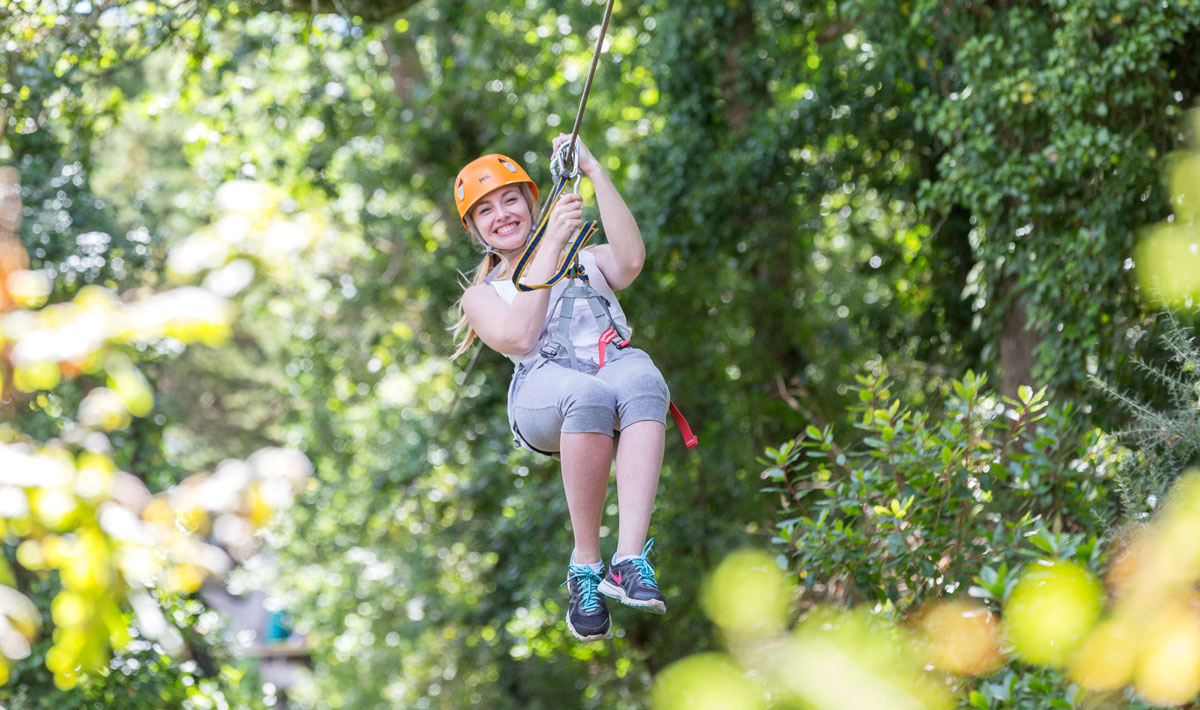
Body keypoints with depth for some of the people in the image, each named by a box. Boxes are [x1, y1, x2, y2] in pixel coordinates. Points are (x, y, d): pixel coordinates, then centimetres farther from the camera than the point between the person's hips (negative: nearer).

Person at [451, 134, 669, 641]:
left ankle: (630, 560, -47)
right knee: (588, 395, -39)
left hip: (616, 361, 2)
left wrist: (595, 172, 5)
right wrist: (550, 243, 1)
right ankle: (584, 566, -32)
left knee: (640, 375, -37)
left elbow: (630, 260, 4)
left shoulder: (586, 262, 31)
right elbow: (517, 338, 1)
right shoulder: (482, 295, 26)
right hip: (542, 388, -1)